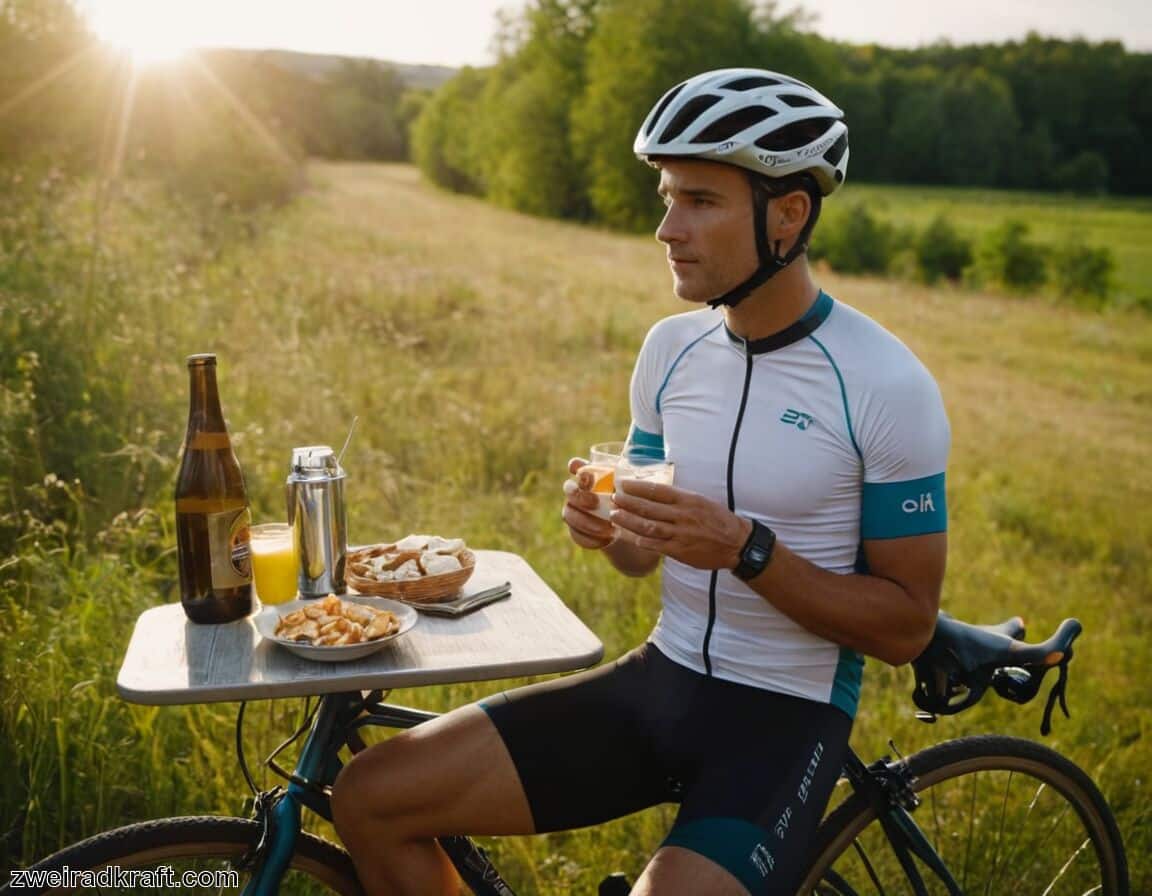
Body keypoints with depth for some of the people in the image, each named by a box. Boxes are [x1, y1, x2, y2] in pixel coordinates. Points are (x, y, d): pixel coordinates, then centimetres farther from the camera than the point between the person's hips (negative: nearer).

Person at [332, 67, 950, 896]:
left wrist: (745, 548, -24)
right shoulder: (672, 347, 2)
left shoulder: (887, 385, -14)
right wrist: (608, 527, -13)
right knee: (372, 799, -4)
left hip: (787, 714, -4)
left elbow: (908, 626, -11)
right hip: (660, 676, 5)